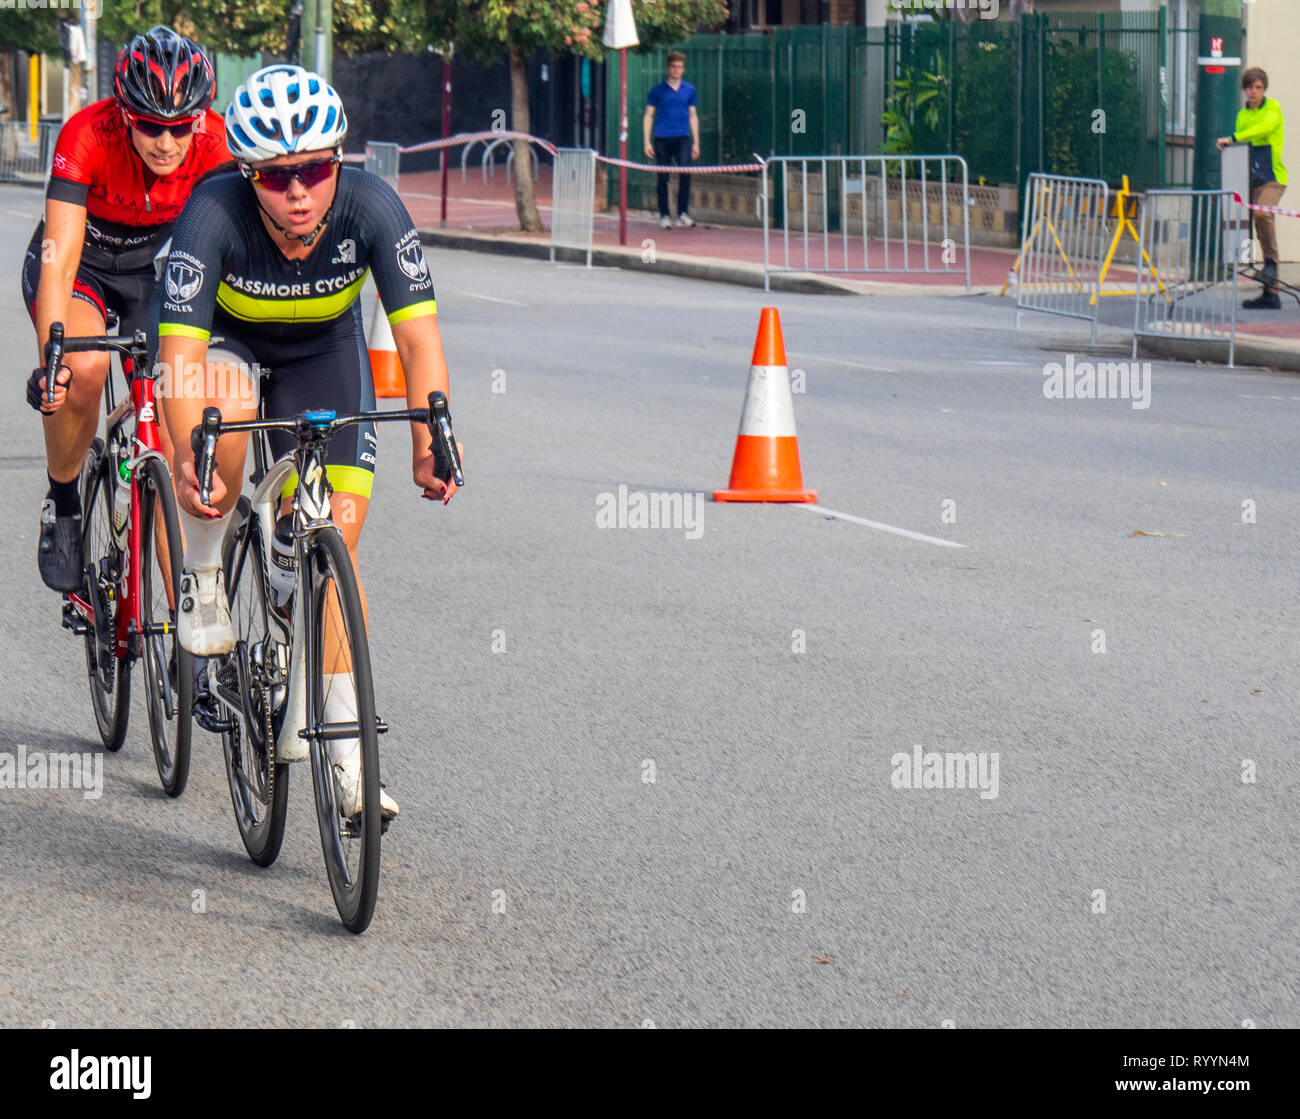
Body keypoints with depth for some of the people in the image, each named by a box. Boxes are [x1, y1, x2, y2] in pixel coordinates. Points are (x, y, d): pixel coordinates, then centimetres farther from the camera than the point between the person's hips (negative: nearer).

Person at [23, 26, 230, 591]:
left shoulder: (215, 143, -26)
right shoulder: (87, 136, -34)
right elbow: (60, 258, -39)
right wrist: (50, 360, -50)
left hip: (153, 267, 3)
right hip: (81, 263, -3)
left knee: (169, 427, -9)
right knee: (84, 367, -33)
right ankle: (62, 503, -8)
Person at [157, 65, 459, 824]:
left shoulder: (372, 207, -31)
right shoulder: (215, 213, -35)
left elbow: (418, 332, -33)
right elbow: (179, 349, -39)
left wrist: (429, 441, -46)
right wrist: (187, 456, -54)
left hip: (326, 350, 1)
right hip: (228, 342, -1)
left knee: (335, 549, -8)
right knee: (228, 399, -38)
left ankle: (347, 748, -2)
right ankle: (203, 577, -13)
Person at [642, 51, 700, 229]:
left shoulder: (689, 90, 10)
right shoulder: (657, 90, 5)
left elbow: (693, 116, 16)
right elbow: (649, 116, 7)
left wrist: (696, 142, 12)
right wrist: (647, 142, 0)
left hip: (682, 138, 0)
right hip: (661, 139, 0)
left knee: (684, 173, -17)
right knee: (663, 178, 1)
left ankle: (683, 213, -11)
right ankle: (664, 215, 10)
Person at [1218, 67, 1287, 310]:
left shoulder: (1273, 108, 1)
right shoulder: (1242, 116, 17)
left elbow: (1264, 127, -20)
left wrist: (1232, 139, -25)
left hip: (1272, 176, -6)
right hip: (1253, 180, 6)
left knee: (1262, 213, -33)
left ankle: (1271, 261, -16)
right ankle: (1271, 293, 2)